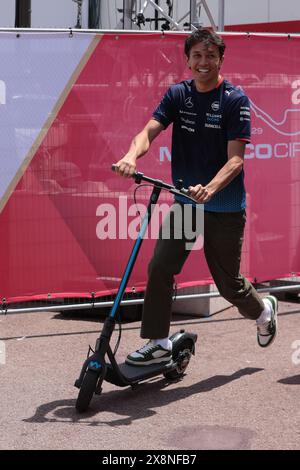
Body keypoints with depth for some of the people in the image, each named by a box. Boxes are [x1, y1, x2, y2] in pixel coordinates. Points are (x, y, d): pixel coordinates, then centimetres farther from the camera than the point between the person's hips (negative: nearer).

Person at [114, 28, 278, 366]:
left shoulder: (234, 99, -11)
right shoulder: (178, 94, 1)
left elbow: (235, 159, -17)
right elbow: (150, 131, -12)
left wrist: (210, 189, -35)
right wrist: (132, 155, -34)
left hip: (225, 210, -3)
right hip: (184, 202, 4)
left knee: (228, 283, 8)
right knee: (160, 268, -10)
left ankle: (263, 310, 40)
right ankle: (158, 343, 2)